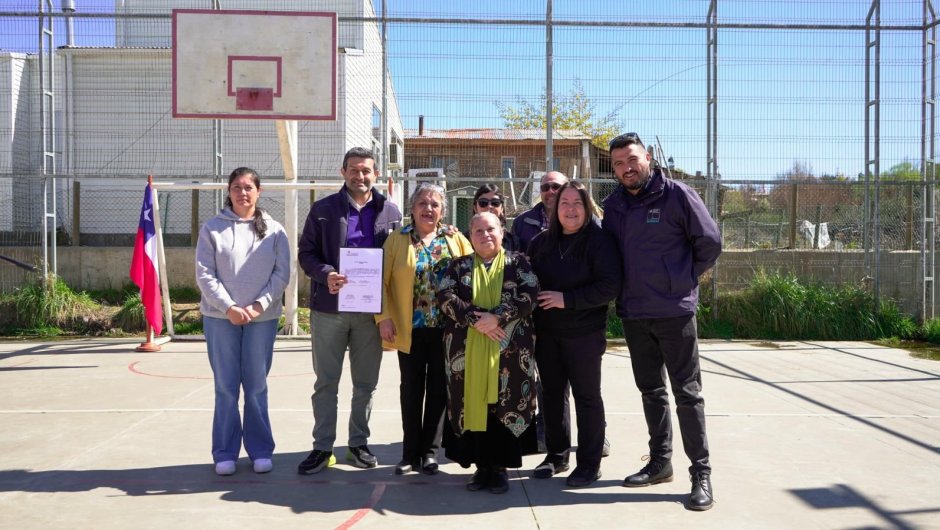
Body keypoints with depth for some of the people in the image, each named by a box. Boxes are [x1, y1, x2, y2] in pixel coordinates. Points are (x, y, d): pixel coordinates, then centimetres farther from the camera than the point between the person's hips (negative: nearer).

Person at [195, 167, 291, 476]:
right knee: (226, 387, 3)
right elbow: (204, 275, -2)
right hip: (220, 317, 0)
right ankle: (225, 453, 13)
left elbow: (282, 274, 1)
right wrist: (229, 308, -12)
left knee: (257, 386, 6)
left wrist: (259, 305, -11)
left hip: (262, 318, 1)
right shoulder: (212, 229, 2)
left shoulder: (274, 230, 4)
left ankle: (260, 450, 16)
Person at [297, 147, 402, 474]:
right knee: (326, 382, 5)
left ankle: (359, 443, 24)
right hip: (329, 308, -1)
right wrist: (325, 274, -18)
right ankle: (323, 447, 15)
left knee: (366, 383, 10)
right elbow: (306, 253, 2)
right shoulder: (323, 209, 3)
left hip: (371, 309, 1)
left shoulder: (390, 212, 6)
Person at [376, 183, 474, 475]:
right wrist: (384, 317, -11)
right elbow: (381, 280, -3)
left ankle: (430, 451, 19)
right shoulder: (397, 240, 2)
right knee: (411, 390, 7)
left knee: (438, 390, 8)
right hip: (410, 329, -1)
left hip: (446, 329, 1)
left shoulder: (456, 240, 5)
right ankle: (410, 453, 18)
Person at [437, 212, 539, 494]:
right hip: (467, 351, 2)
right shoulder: (459, 266, 13)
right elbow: (445, 296, -2)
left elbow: (529, 294, -6)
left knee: (504, 406, -2)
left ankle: (500, 466, 9)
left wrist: (497, 317, -17)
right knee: (473, 404, 2)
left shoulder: (518, 262, 9)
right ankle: (481, 465, 12)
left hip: (508, 351, -1)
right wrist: (475, 318, -16)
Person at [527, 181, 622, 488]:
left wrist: (567, 299, -20)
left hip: (584, 333, -5)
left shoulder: (599, 241, -10)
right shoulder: (542, 241, 8)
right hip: (547, 332, 6)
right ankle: (556, 455, 27)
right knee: (552, 393, 13)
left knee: (587, 396, 3)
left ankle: (590, 463, 14)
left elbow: (610, 286, -18)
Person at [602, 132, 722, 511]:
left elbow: (710, 242, -6)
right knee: (651, 391, 15)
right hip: (633, 315, 5)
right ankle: (660, 462, 27)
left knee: (686, 392, 0)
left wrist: (683, 280, 0)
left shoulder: (677, 195, -8)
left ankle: (701, 472, 7)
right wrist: (626, 290, 10)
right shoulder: (613, 205, 7)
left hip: (674, 312, -5)